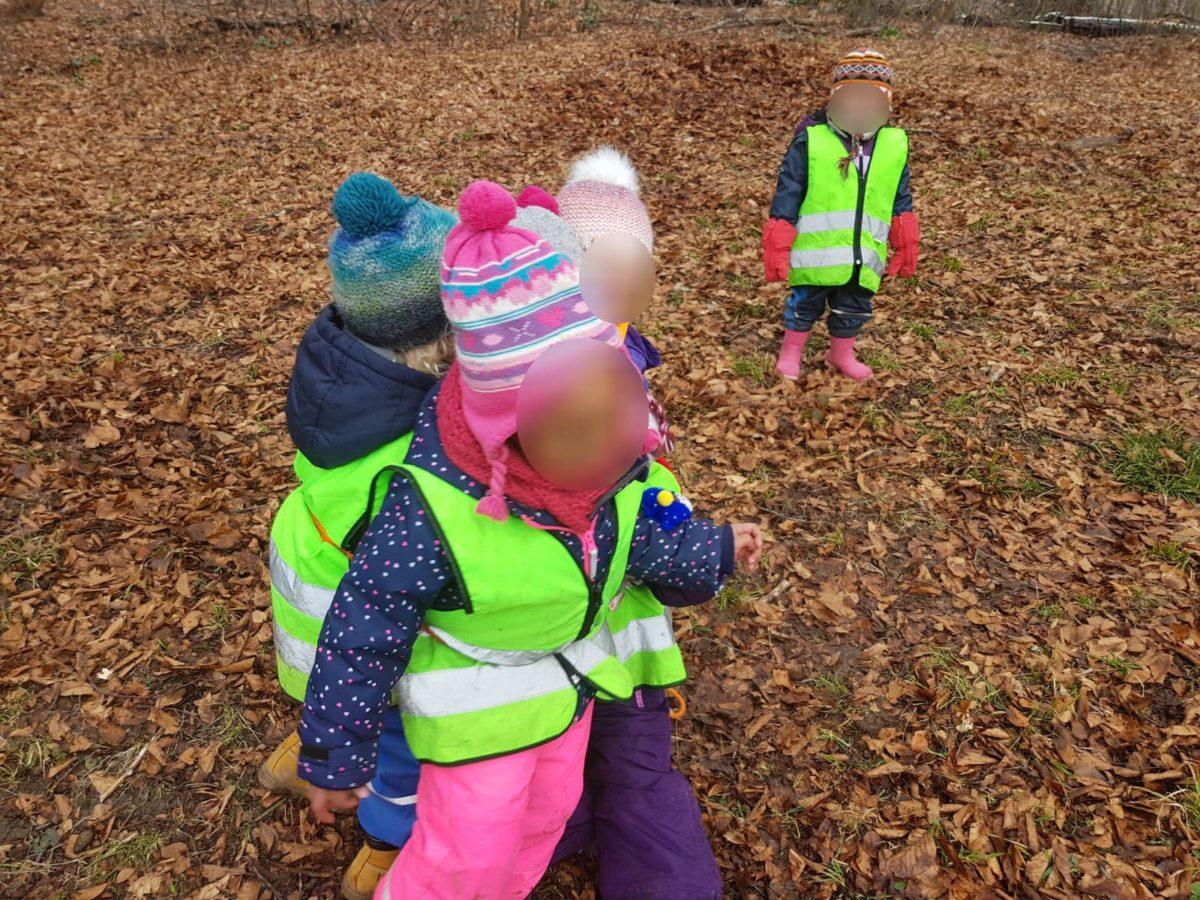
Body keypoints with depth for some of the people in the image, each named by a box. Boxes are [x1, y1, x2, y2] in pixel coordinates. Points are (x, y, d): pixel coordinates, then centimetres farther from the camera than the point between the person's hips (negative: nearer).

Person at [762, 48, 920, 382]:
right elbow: (787, 194, -7)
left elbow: (901, 201, 13)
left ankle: (841, 353, 40)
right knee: (805, 303, 11)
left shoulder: (895, 145, 4)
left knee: (853, 309, 17)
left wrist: (905, 246, 12)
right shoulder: (810, 140, -9)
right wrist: (777, 247, -9)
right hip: (816, 252, -4)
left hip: (864, 256, 4)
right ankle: (791, 351, 33)